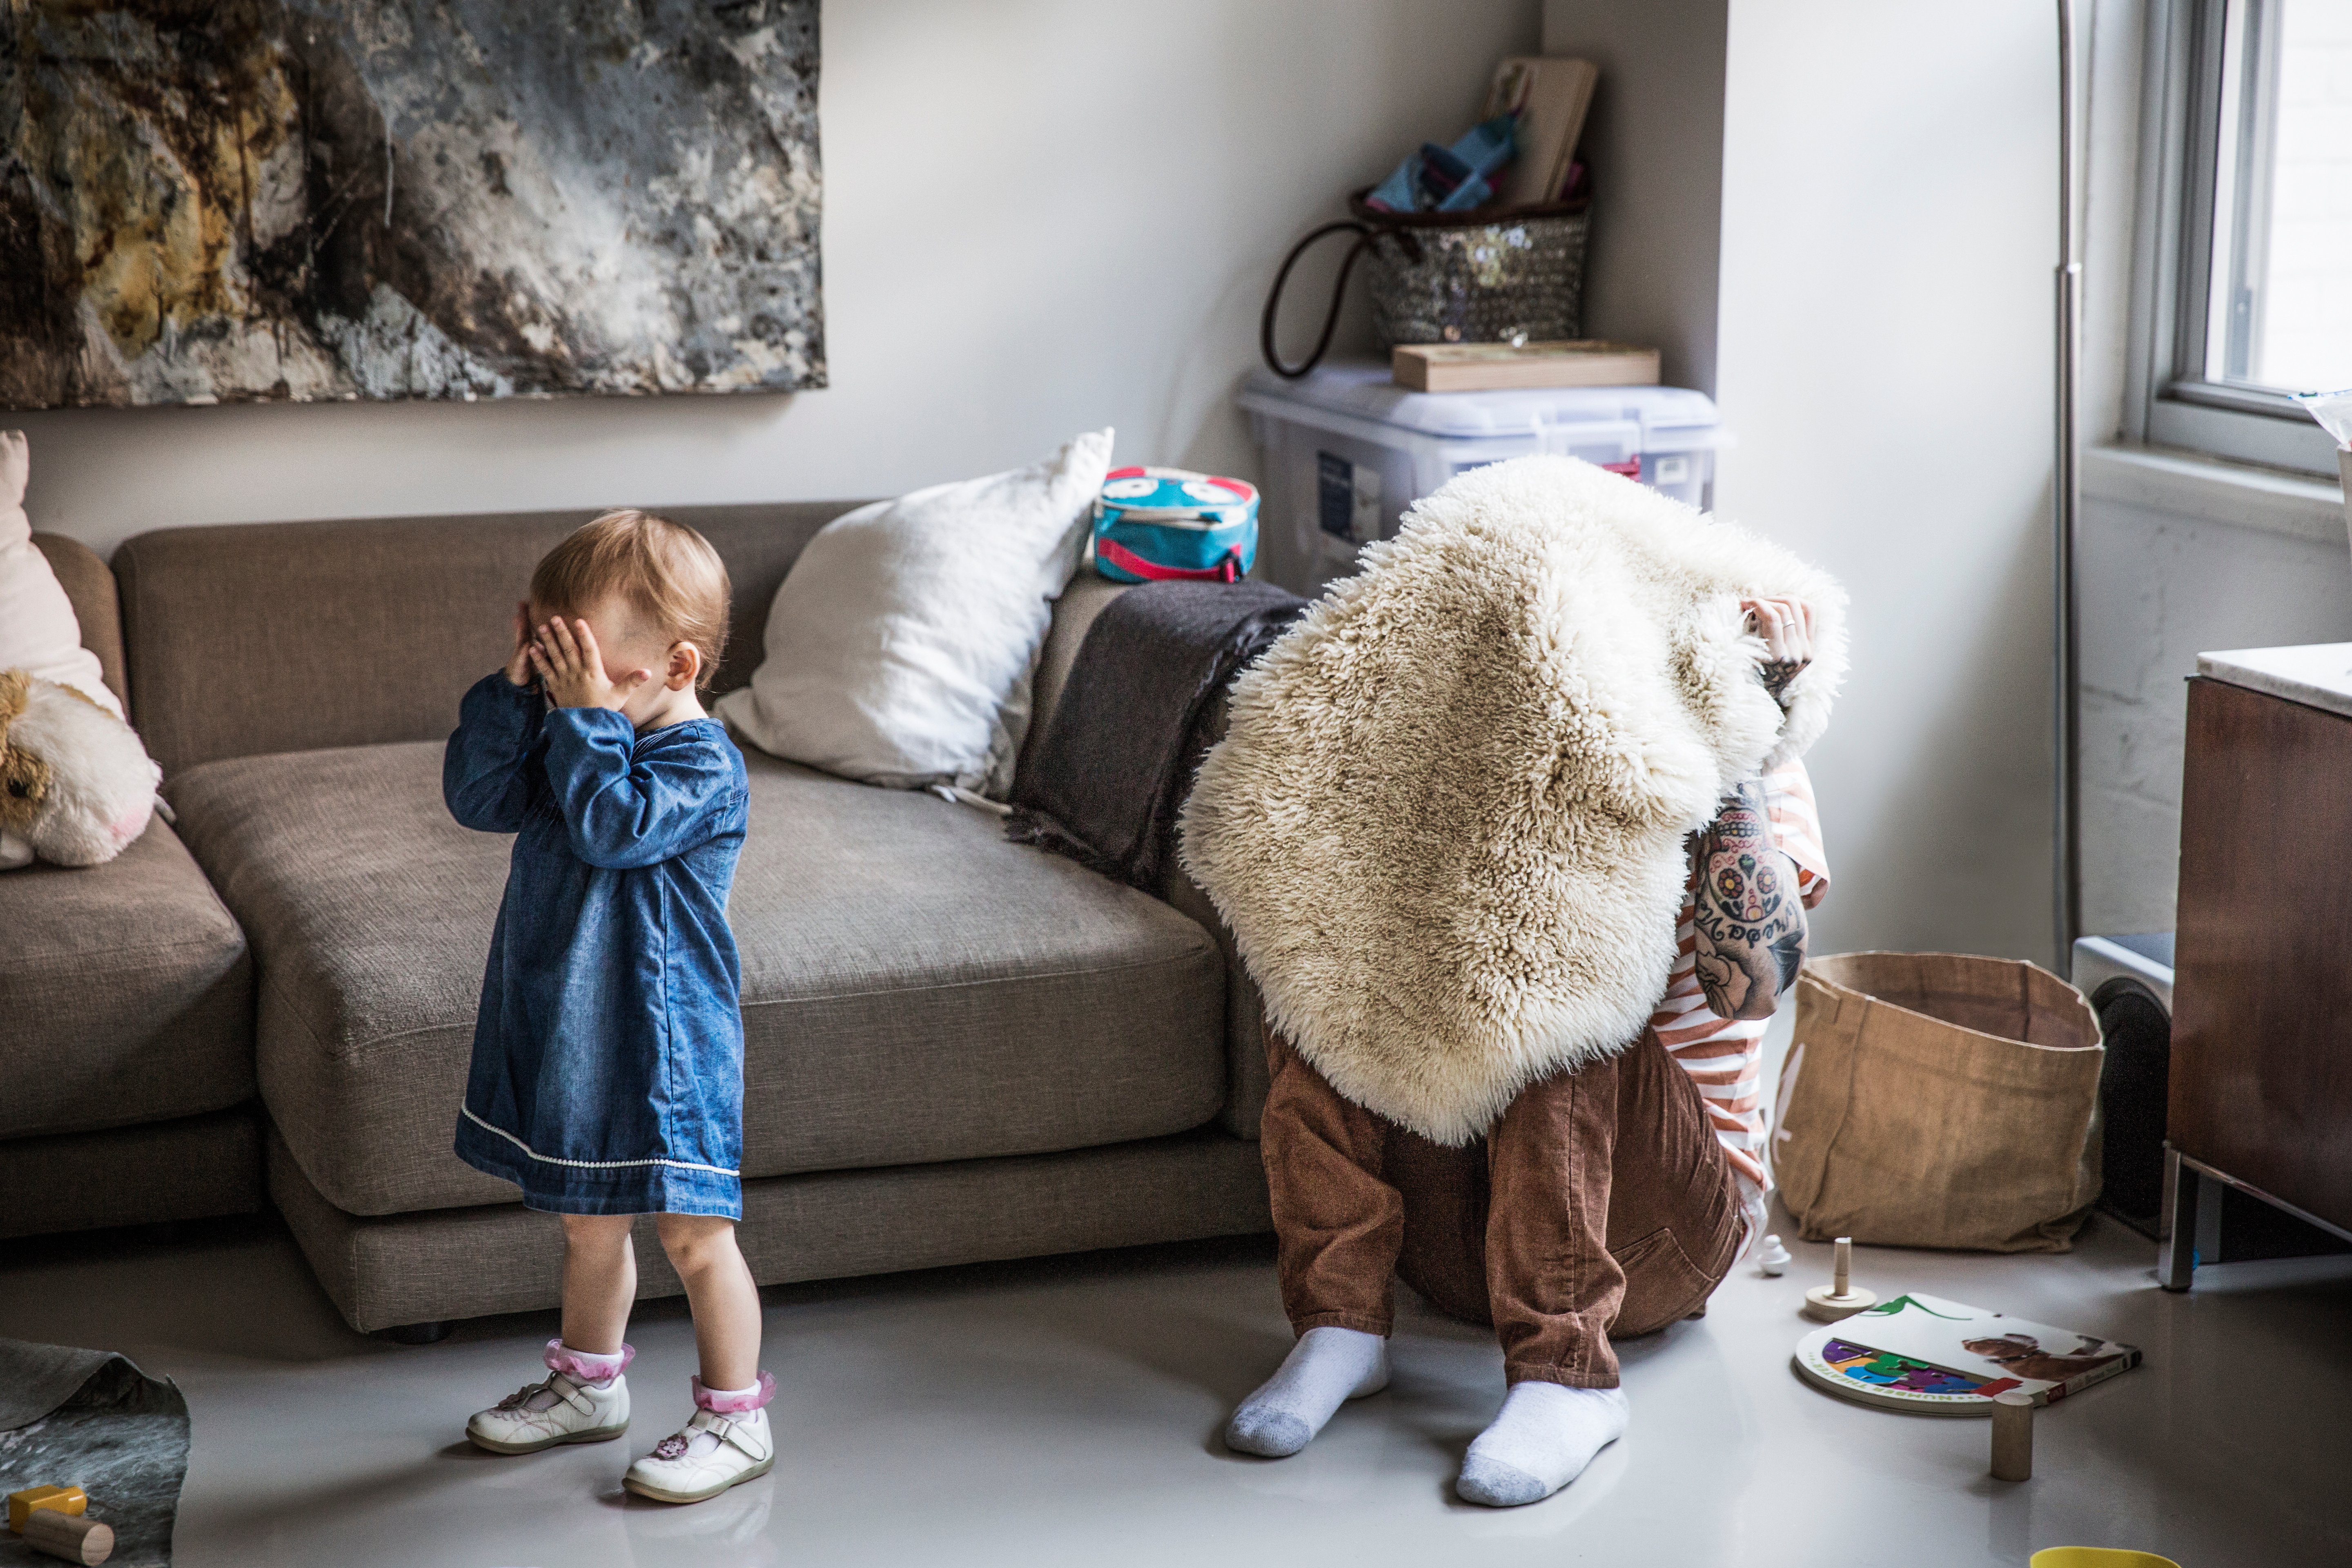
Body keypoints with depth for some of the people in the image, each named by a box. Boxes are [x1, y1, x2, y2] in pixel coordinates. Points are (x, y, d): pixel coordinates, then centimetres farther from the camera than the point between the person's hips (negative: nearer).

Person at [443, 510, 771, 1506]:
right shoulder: (569, 736, 6)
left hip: (660, 1041, -8)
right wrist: (514, 689, -11)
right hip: (563, 1024, 8)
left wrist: (586, 713, -27)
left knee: (692, 1234, 2)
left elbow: (611, 827, -31)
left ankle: (735, 1418, 14)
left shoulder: (702, 762, -18)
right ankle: (587, 1385, 39)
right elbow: (478, 799, -2)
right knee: (588, 1226, 22)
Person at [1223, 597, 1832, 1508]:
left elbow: (1751, 984, -25)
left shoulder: (1759, 778, -3)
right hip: (1461, 1225, 3)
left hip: (1664, 1221, -3)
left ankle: (1565, 1372, -32)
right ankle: (1342, 1320, -21)